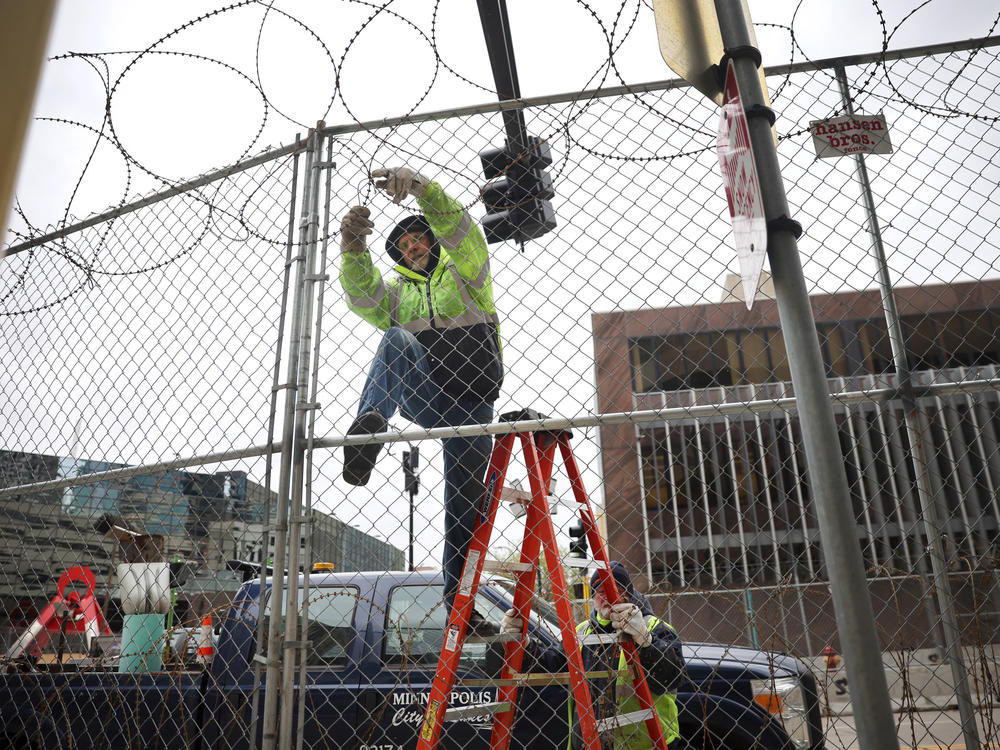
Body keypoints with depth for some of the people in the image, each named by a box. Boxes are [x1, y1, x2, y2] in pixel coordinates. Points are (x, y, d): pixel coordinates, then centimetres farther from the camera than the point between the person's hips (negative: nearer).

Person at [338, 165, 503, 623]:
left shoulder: (464, 273, 14)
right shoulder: (398, 291, 23)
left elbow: (461, 230, -8)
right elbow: (363, 295, -1)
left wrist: (420, 187, -25)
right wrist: (353, 247, -21)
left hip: (471, 405, -1)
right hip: (422, 399, 1)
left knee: (465, 501, -3)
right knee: (397, 338, -28)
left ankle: (457, 596, 7)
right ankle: (370, 422, -49)